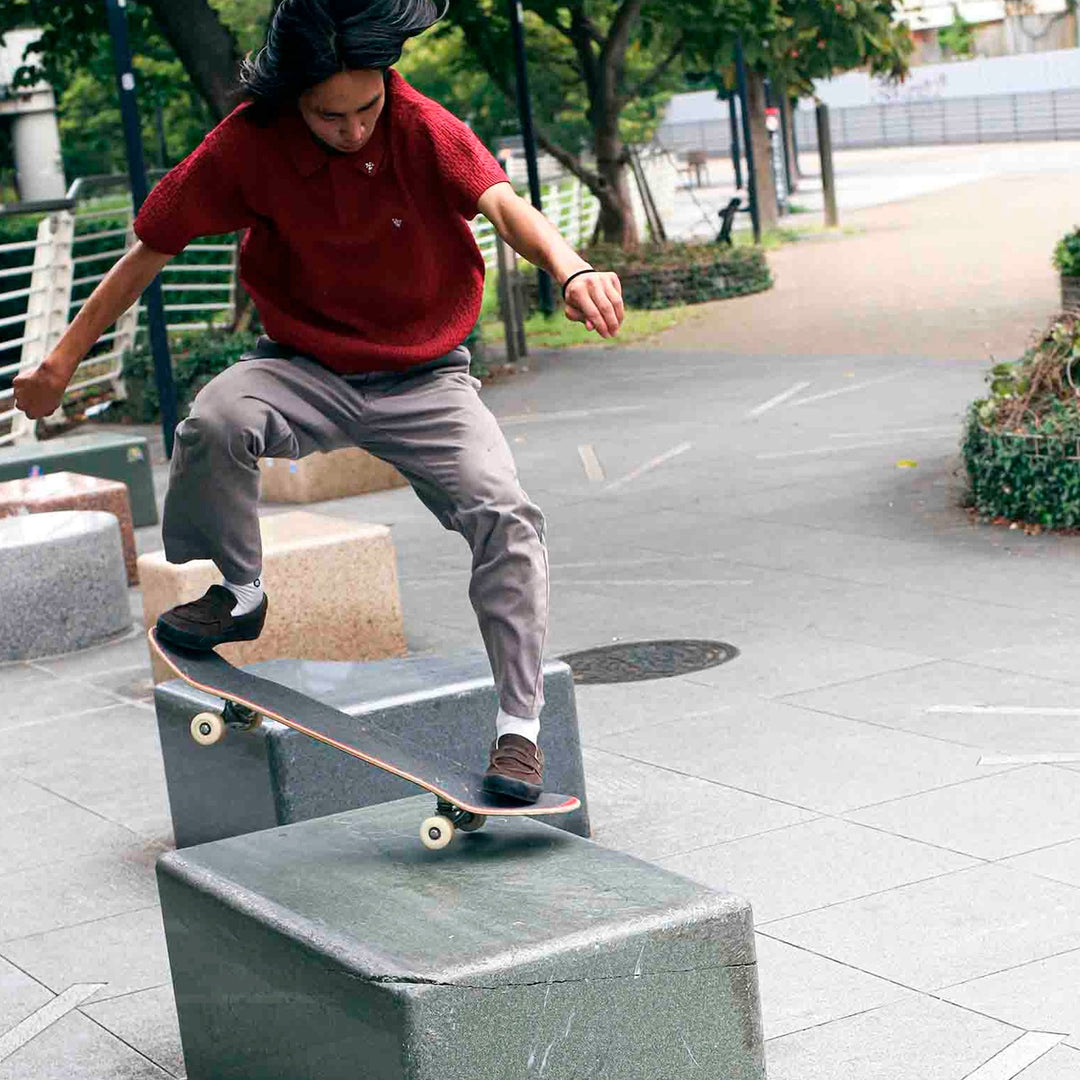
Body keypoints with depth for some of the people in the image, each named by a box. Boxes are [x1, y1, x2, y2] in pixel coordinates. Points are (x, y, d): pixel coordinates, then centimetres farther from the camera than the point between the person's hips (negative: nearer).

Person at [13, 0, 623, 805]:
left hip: (425, 376, 0)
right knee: (215, 424, -31)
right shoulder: (250, 144, -14)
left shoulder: (421, 128, -16)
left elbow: (502, 205, -34)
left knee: (504, 513, -21)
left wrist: (571, 269, -56)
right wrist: (63, 360, -6)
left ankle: (520, 727, -9)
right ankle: (238, 595, -3)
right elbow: (152, 250, -6)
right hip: (306, 368, 0)